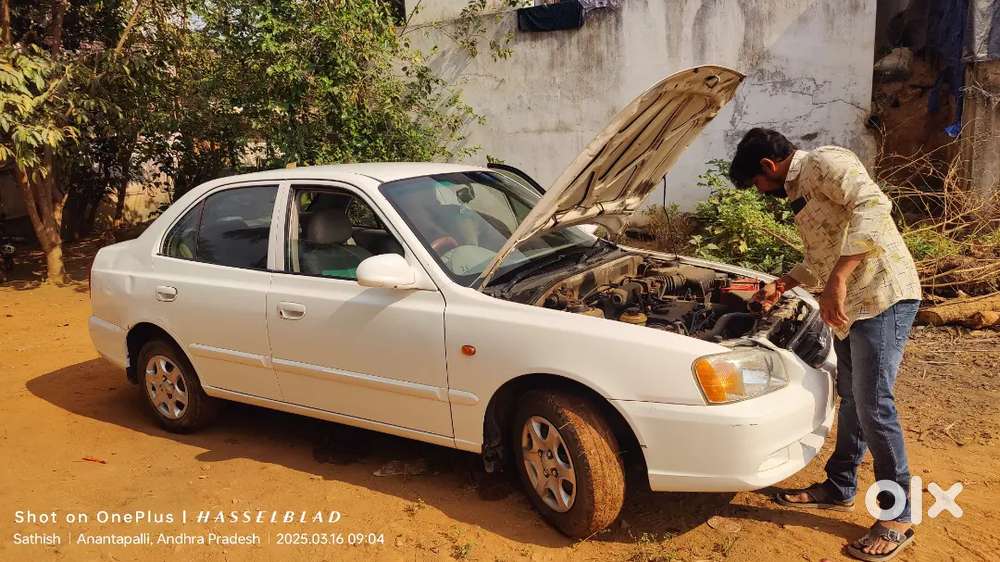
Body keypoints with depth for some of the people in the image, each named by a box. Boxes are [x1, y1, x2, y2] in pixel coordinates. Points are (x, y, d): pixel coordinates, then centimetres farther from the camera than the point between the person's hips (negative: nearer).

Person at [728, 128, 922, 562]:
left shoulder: (823, 163, -11)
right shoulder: (800, 192, 18)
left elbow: (873, 207, -28)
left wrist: (838, 279, -33)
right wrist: (781, 286, 22)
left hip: (882, 297, -10)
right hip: (849, 305, 10)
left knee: (873, 405, -5)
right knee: (851, 399, 18)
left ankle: (898, 516, 9)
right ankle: (840, 488, 32)